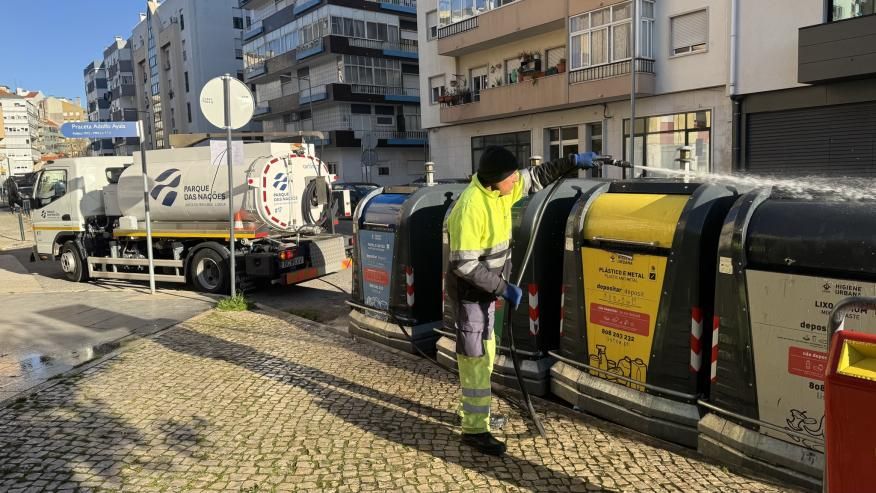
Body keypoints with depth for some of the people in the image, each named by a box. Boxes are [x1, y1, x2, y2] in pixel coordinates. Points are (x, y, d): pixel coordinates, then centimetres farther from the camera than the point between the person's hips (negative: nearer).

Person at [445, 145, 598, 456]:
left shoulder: (499, 190, -3)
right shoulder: (471, 207, -29)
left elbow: (536, 178, 15)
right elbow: (464, 264, -29)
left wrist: (572, 162, 10)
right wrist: (503, 288, -25)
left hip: (486, 289, 9)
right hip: (469, 293, -9)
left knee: (485, 354, 20)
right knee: (475, 360, -1)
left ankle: (474, 410, 37)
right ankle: (474, 430, 11)